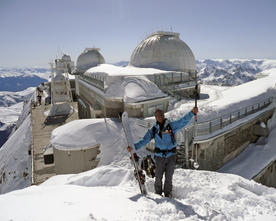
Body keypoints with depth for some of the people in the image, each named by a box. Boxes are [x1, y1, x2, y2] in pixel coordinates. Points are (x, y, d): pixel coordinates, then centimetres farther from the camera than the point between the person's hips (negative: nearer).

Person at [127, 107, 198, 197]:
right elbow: (144, 140, 2)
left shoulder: (171, 126, -1)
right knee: (158, 177, 4)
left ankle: (168, 195, 25)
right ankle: (158, 194, 23)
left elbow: (183, 121, -8)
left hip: (171, 156, 0)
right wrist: (134, 147, -8)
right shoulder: (153, 130, 3)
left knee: (169, 177, 8)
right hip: (159, 157, 1)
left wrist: (192, 113, -21)